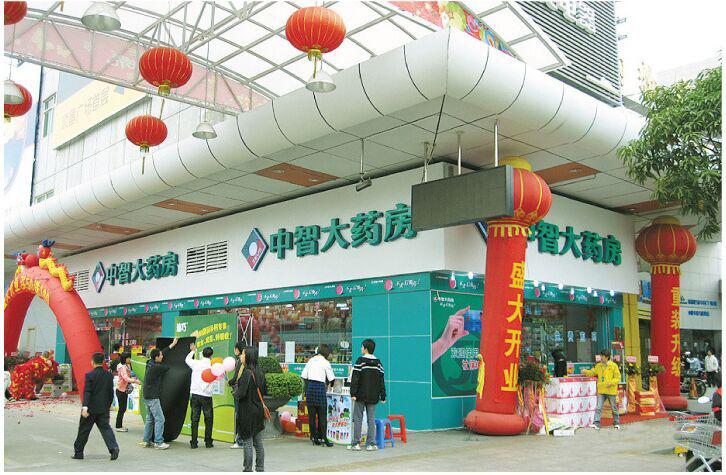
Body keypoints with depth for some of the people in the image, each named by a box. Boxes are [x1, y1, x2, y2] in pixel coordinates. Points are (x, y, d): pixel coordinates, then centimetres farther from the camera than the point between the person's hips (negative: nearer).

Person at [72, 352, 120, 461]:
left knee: (83, 430, 9)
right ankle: (113, 447, -16)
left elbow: (87, 392, -16)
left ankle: (78, 452, 20)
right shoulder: (109, 375, 4)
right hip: (104, 409, 4)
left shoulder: (89, 375, -9)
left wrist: (85, 407, -21)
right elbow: (111, 393, 9)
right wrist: (108, 406, 19)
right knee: (105, 428, 4)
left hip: (91, 408, -3)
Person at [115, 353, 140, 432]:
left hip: (125, 390, 9)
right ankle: (118, 427, 5)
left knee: (123, 408, 13)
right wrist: (136, 381, -41)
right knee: (122, 409, -3)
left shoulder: (127, 366, 11)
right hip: (121, 390, -9)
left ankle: (120, 426, 21)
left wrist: (133, 379, 1)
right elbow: (125, 378, -32)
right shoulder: (123, 367, -18)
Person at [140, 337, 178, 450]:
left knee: (150, 419, 16)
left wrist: (172, 345, 25)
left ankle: (146, 440, 21)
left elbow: (162, 352, 18)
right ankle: (158, 442, -8)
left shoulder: (150, 363, 6)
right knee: (159, 419, -8)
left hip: (148, 395, 10)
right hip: (152, 397, -10)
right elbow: (168, 367, -6)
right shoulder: (156, 367, -21)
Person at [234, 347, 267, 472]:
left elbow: (240, 394, -20)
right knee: (258, 442, 13)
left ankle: (248, 469, 6)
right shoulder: (259, 372, 6)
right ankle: (260, 469, 18)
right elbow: (265, 391, 14)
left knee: (247, 442, 1)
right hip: (259, 410, 7)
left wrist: (235, 388, -1)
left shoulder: (246, 373, -17)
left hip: (247, 411, -7)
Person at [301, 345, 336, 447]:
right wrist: (327, 383, 21)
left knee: (311, 415, 8)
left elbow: (304, 376, 9)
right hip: (320, 387, -5)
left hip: (310, 386, 5)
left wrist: (307, 389, 14)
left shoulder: (311, 360, 10)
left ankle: (314, 438, 11)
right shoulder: (325, 362, -3)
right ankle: (323, 438, -2)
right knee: (322, 415, 1)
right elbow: (331, 379, 1)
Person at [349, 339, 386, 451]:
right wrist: (382, 396, 12)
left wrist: (353, 393, -10)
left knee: (358, 419, 2)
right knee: (371, 420, 7)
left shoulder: (360, 361, -7)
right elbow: (381, 381, 8)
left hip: (361, 395, -4)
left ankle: (356, 444, 4)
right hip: (373, 396, 4)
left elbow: (355, 379, -11)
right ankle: (371, 444, 6)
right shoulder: (378, 363, 7)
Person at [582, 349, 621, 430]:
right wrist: (585, 372, -4)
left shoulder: (613, 366, -4)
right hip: (601, 391, 3)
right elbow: (592, 372, 14)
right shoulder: (598, 366, 9)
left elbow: (618, 377, -5)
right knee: (598, 408, -5)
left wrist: (611, 383, -18)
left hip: (611, 391, -3)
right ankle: (596, 424, -9)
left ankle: (616, 423, 26)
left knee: (614, 408, 10)